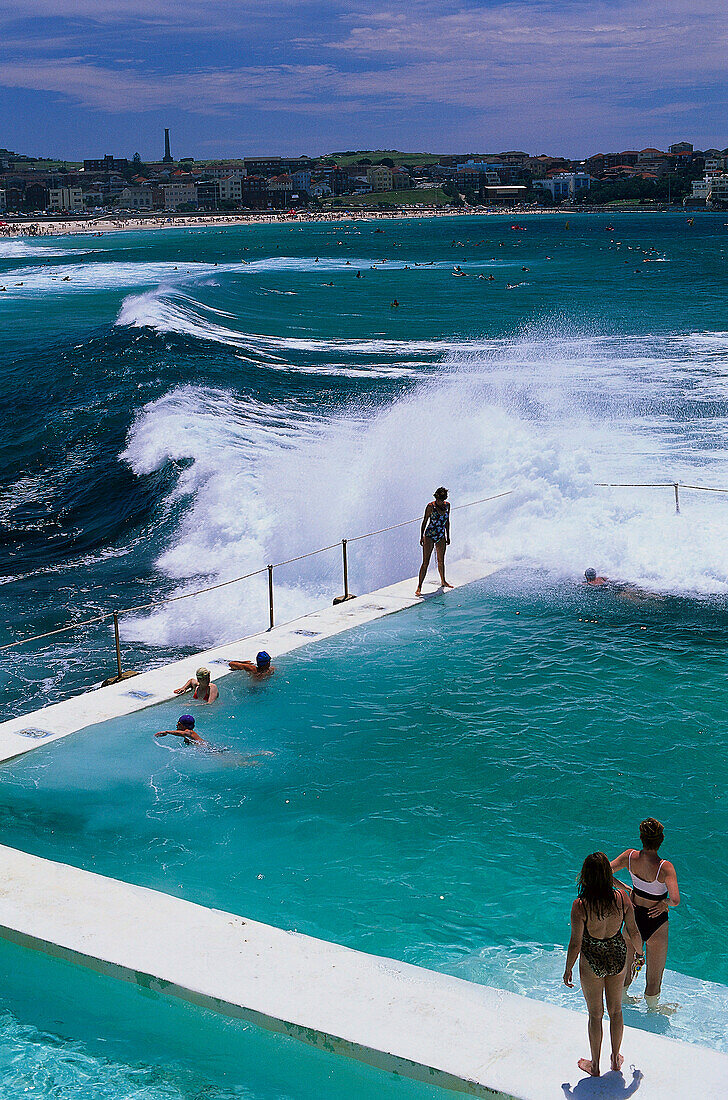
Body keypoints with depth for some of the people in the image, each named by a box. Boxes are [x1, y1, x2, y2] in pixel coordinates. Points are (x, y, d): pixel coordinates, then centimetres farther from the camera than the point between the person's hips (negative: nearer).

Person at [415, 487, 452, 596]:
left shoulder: (447, 505, 3)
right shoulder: (431, 506, -13)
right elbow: (424, 521, -7)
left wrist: (448, 536, 17)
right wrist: (422, 537, -8)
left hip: (441, 537, 5)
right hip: (429, 535, -5)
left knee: (441, 561, 18)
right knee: (425, 562, -8)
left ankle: (443, 581, 38)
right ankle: (419, 586, -6)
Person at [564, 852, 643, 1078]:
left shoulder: (580, 906, -26)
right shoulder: (621, 898, -17)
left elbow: (575, 944, -19)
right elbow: (633, 932, -4)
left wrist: (568, 969, -2)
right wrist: (639, 952, 17)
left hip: (592, 962, -3)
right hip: (618, 958, 3)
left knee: (595, 1015, 16)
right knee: (616, 1010, 23)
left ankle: (595, 1065, 32)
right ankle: (616, 1059, 40)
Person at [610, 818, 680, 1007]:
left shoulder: (630, 856, -16)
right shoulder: (665, 867, -28)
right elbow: (675, 900, -36)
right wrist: (666, 903, -14)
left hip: (633, 917, 5)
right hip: (655, 923, -5)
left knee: (627, 965, 29)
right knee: (655, 977, 19)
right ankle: (652, 1009, 38)